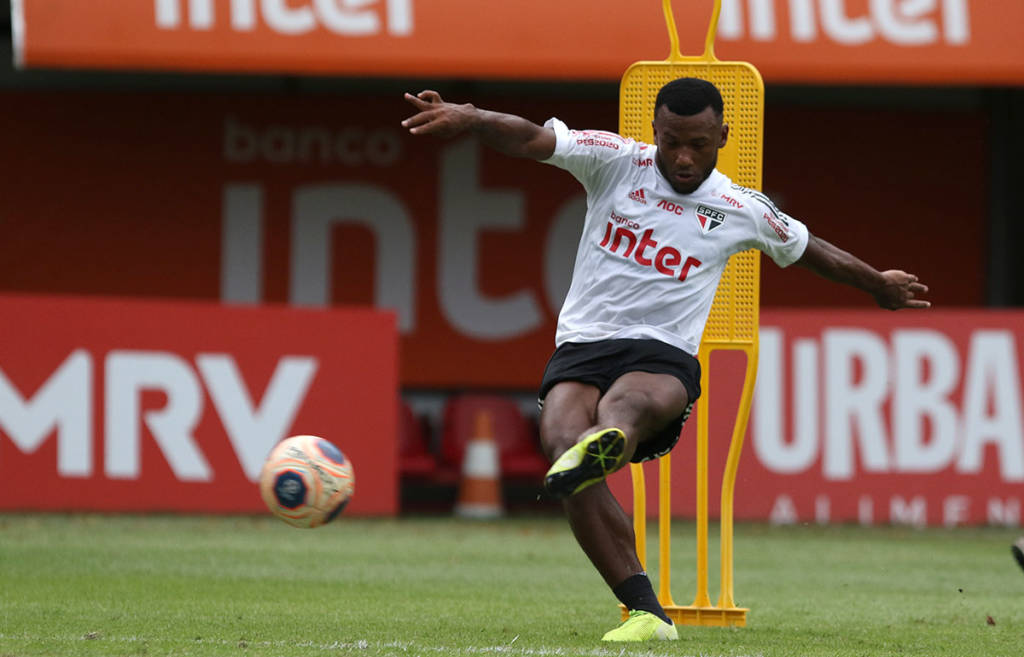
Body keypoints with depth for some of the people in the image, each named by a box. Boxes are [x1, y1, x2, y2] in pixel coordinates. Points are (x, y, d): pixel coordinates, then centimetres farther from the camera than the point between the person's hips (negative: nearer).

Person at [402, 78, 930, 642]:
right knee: (560, 438, -31)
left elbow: (805, 248, 33)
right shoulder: (616, 162, 8)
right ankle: (647, 613, -33)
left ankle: (603, 447, -79)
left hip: (664, 359, -1)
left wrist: (876, 284, 46)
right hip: (581, 344, 1)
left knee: (623, 402, -39)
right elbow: (530, 140, -6)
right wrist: (467, 118, -26)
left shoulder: (742, 211, 13)